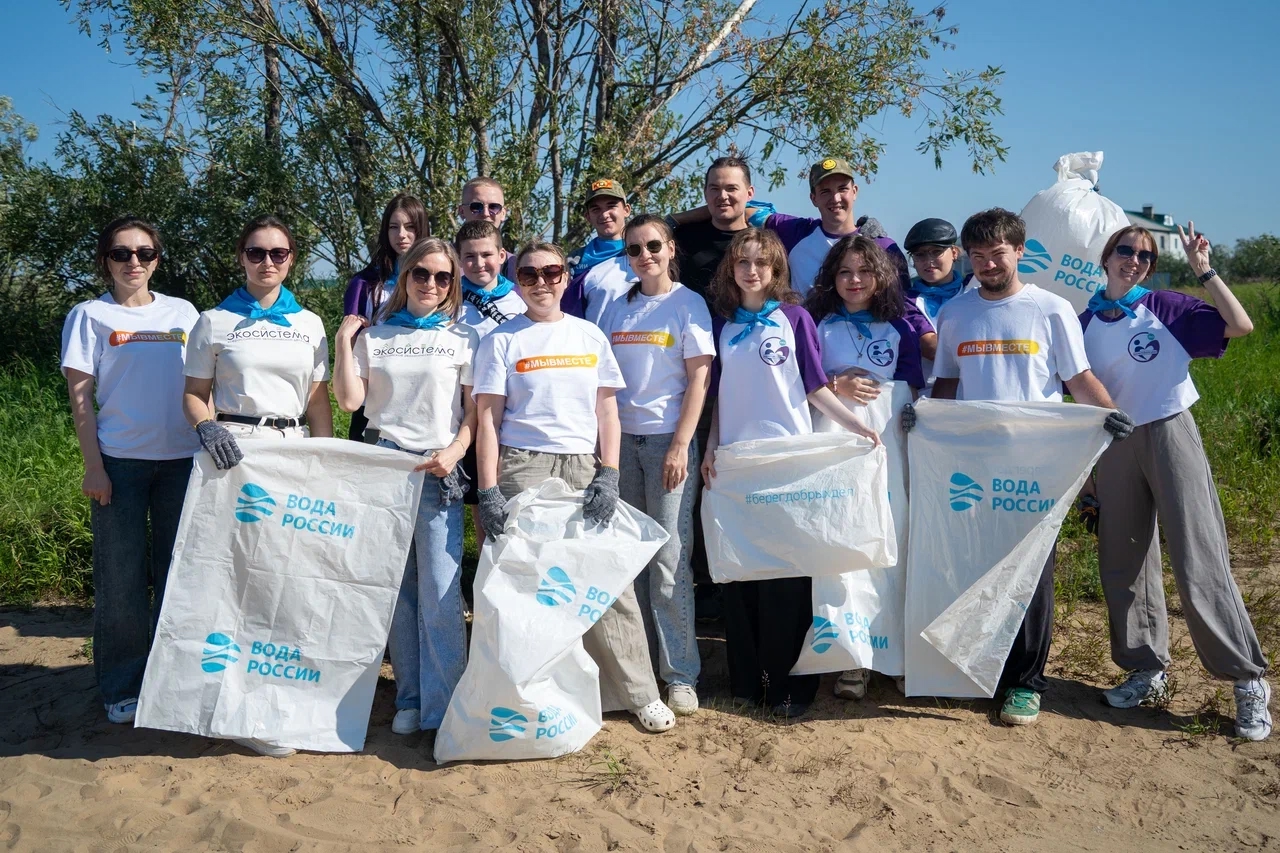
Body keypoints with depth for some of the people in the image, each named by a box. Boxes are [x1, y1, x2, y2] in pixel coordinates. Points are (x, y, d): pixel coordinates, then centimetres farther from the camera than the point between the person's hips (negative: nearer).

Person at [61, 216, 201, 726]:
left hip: (182, 458, 3)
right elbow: (80, 396, -1)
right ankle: (122, 688, 14)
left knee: (178, 569, 9)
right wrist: (93, 467, -8)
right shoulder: (90, 316, 3)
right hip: (120, 460, -2)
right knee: (121, 575, 2)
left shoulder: (183, 313, 10)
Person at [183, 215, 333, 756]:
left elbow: (319, 402, 11)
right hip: (233, 449, -3)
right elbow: (194, 394, 4)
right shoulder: (214, 322, 5)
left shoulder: (309, 325, 11)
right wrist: (207, 427, -17)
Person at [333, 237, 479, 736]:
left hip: (439, 472, -2)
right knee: (398, 591, 6)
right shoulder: (373, 336, 11)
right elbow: (350, 400, 2)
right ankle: (409, 700, 16)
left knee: (441, 595, -8)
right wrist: (343, 340, -1)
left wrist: (455, 451, -12)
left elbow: (475, 410, 4)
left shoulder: (463, 339, 7)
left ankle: (441, 708, 0)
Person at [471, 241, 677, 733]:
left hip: (583, 467, 2)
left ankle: (640, 694, 10)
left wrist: (609, 475, -2)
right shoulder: (502, 340, 6)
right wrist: (488, 491, -7)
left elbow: (607, 412, 11)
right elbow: (487, 420, 1)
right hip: (522, 468, -2)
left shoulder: (590, 336, 12)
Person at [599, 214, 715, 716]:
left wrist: (680, 446, -13)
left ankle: (681, 674, 2)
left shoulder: (688, 304, 0)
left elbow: (699, 380, -6)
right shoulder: (616, 308, 13)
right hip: (620, 439, 4)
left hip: (668, 440, -4)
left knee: (669, 561, -6)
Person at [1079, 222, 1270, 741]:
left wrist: (1203, 270, -12)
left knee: (1198, 564, -7)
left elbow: (1240, 326, -11)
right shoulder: (1085, 323, 8)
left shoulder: (1165, 308, 0)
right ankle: (1148, 672, 22)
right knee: (1123, 563, 9)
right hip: (1114, 448, 4)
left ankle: (1249, 680, 3)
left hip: (1170, 436, -4)